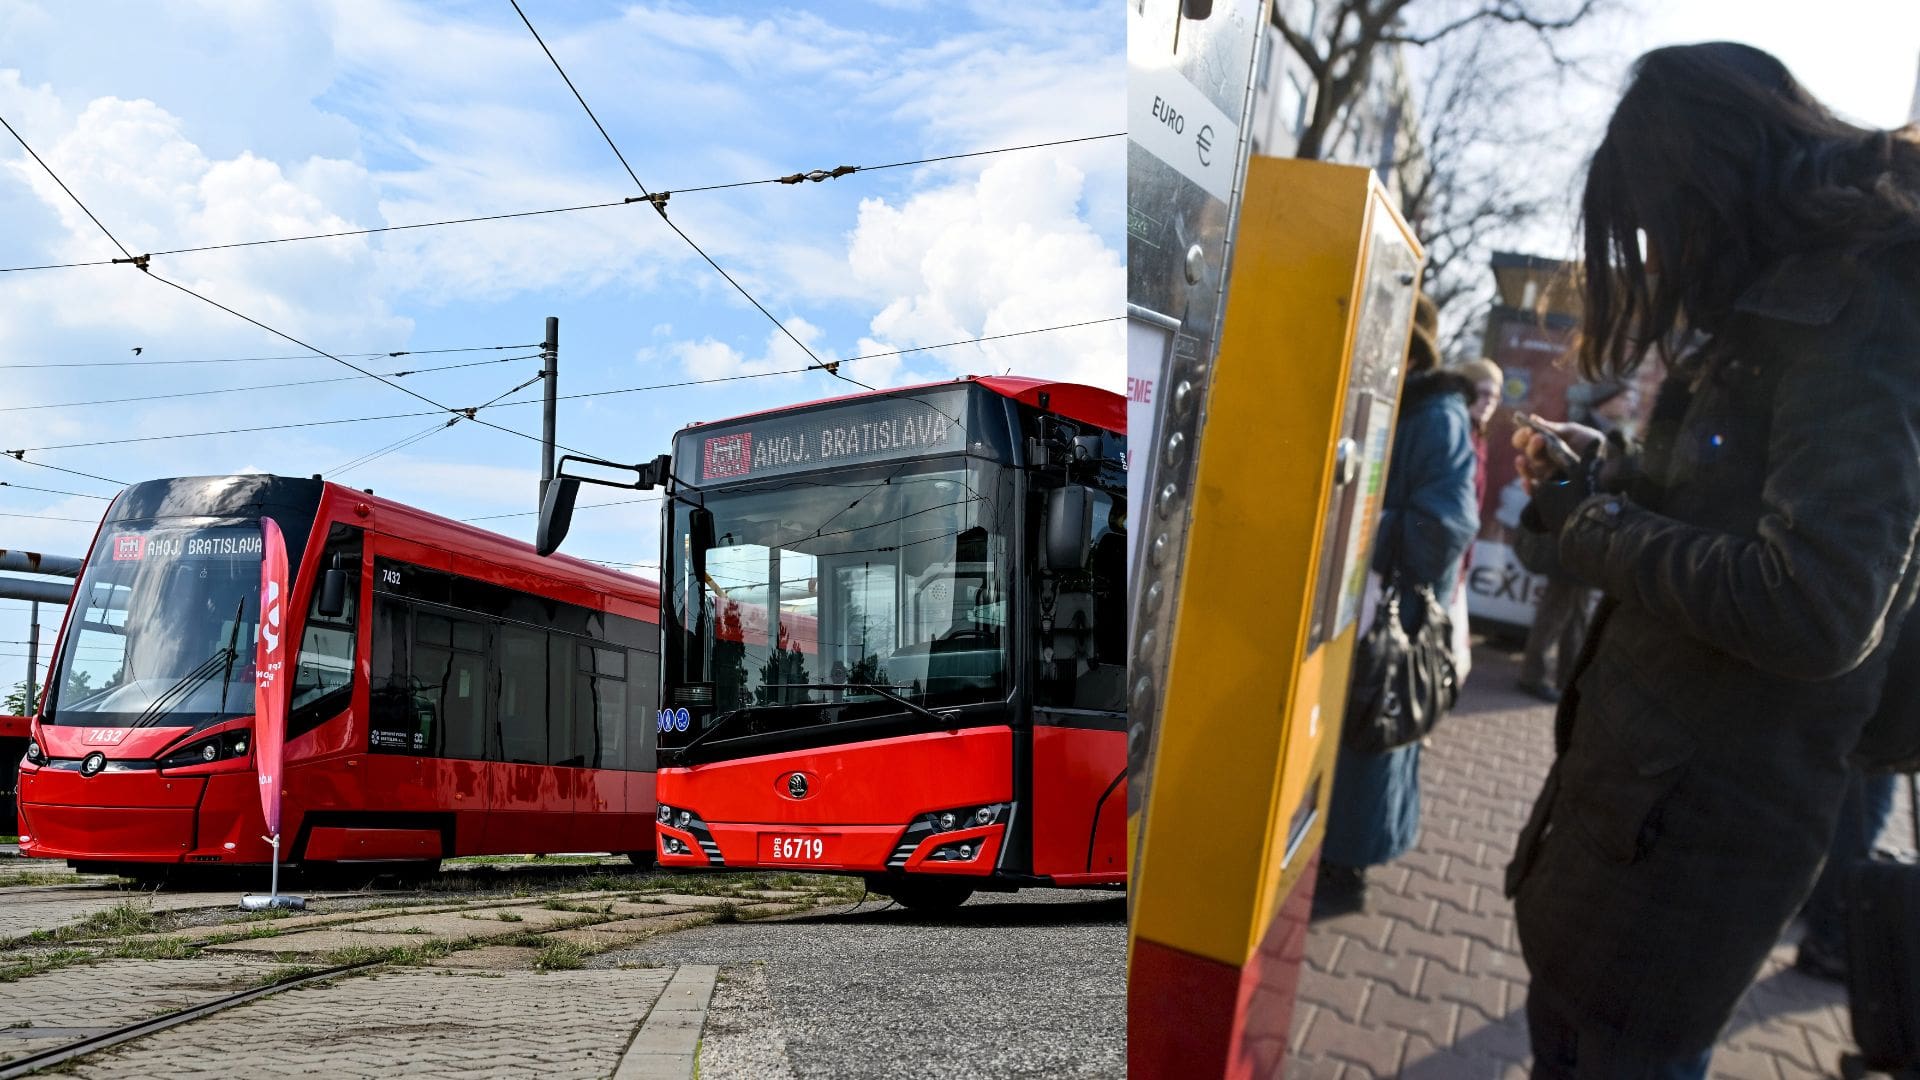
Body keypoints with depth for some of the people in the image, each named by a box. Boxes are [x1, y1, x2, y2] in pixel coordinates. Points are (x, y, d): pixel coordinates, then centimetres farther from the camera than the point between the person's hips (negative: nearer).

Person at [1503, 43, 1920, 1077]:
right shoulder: (1784, 312, 11)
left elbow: (1814, 609, -30)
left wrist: (1594, 529, -18)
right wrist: (1607, 471, 10)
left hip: (1697, 820, -9)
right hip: (1632, 772, 9)